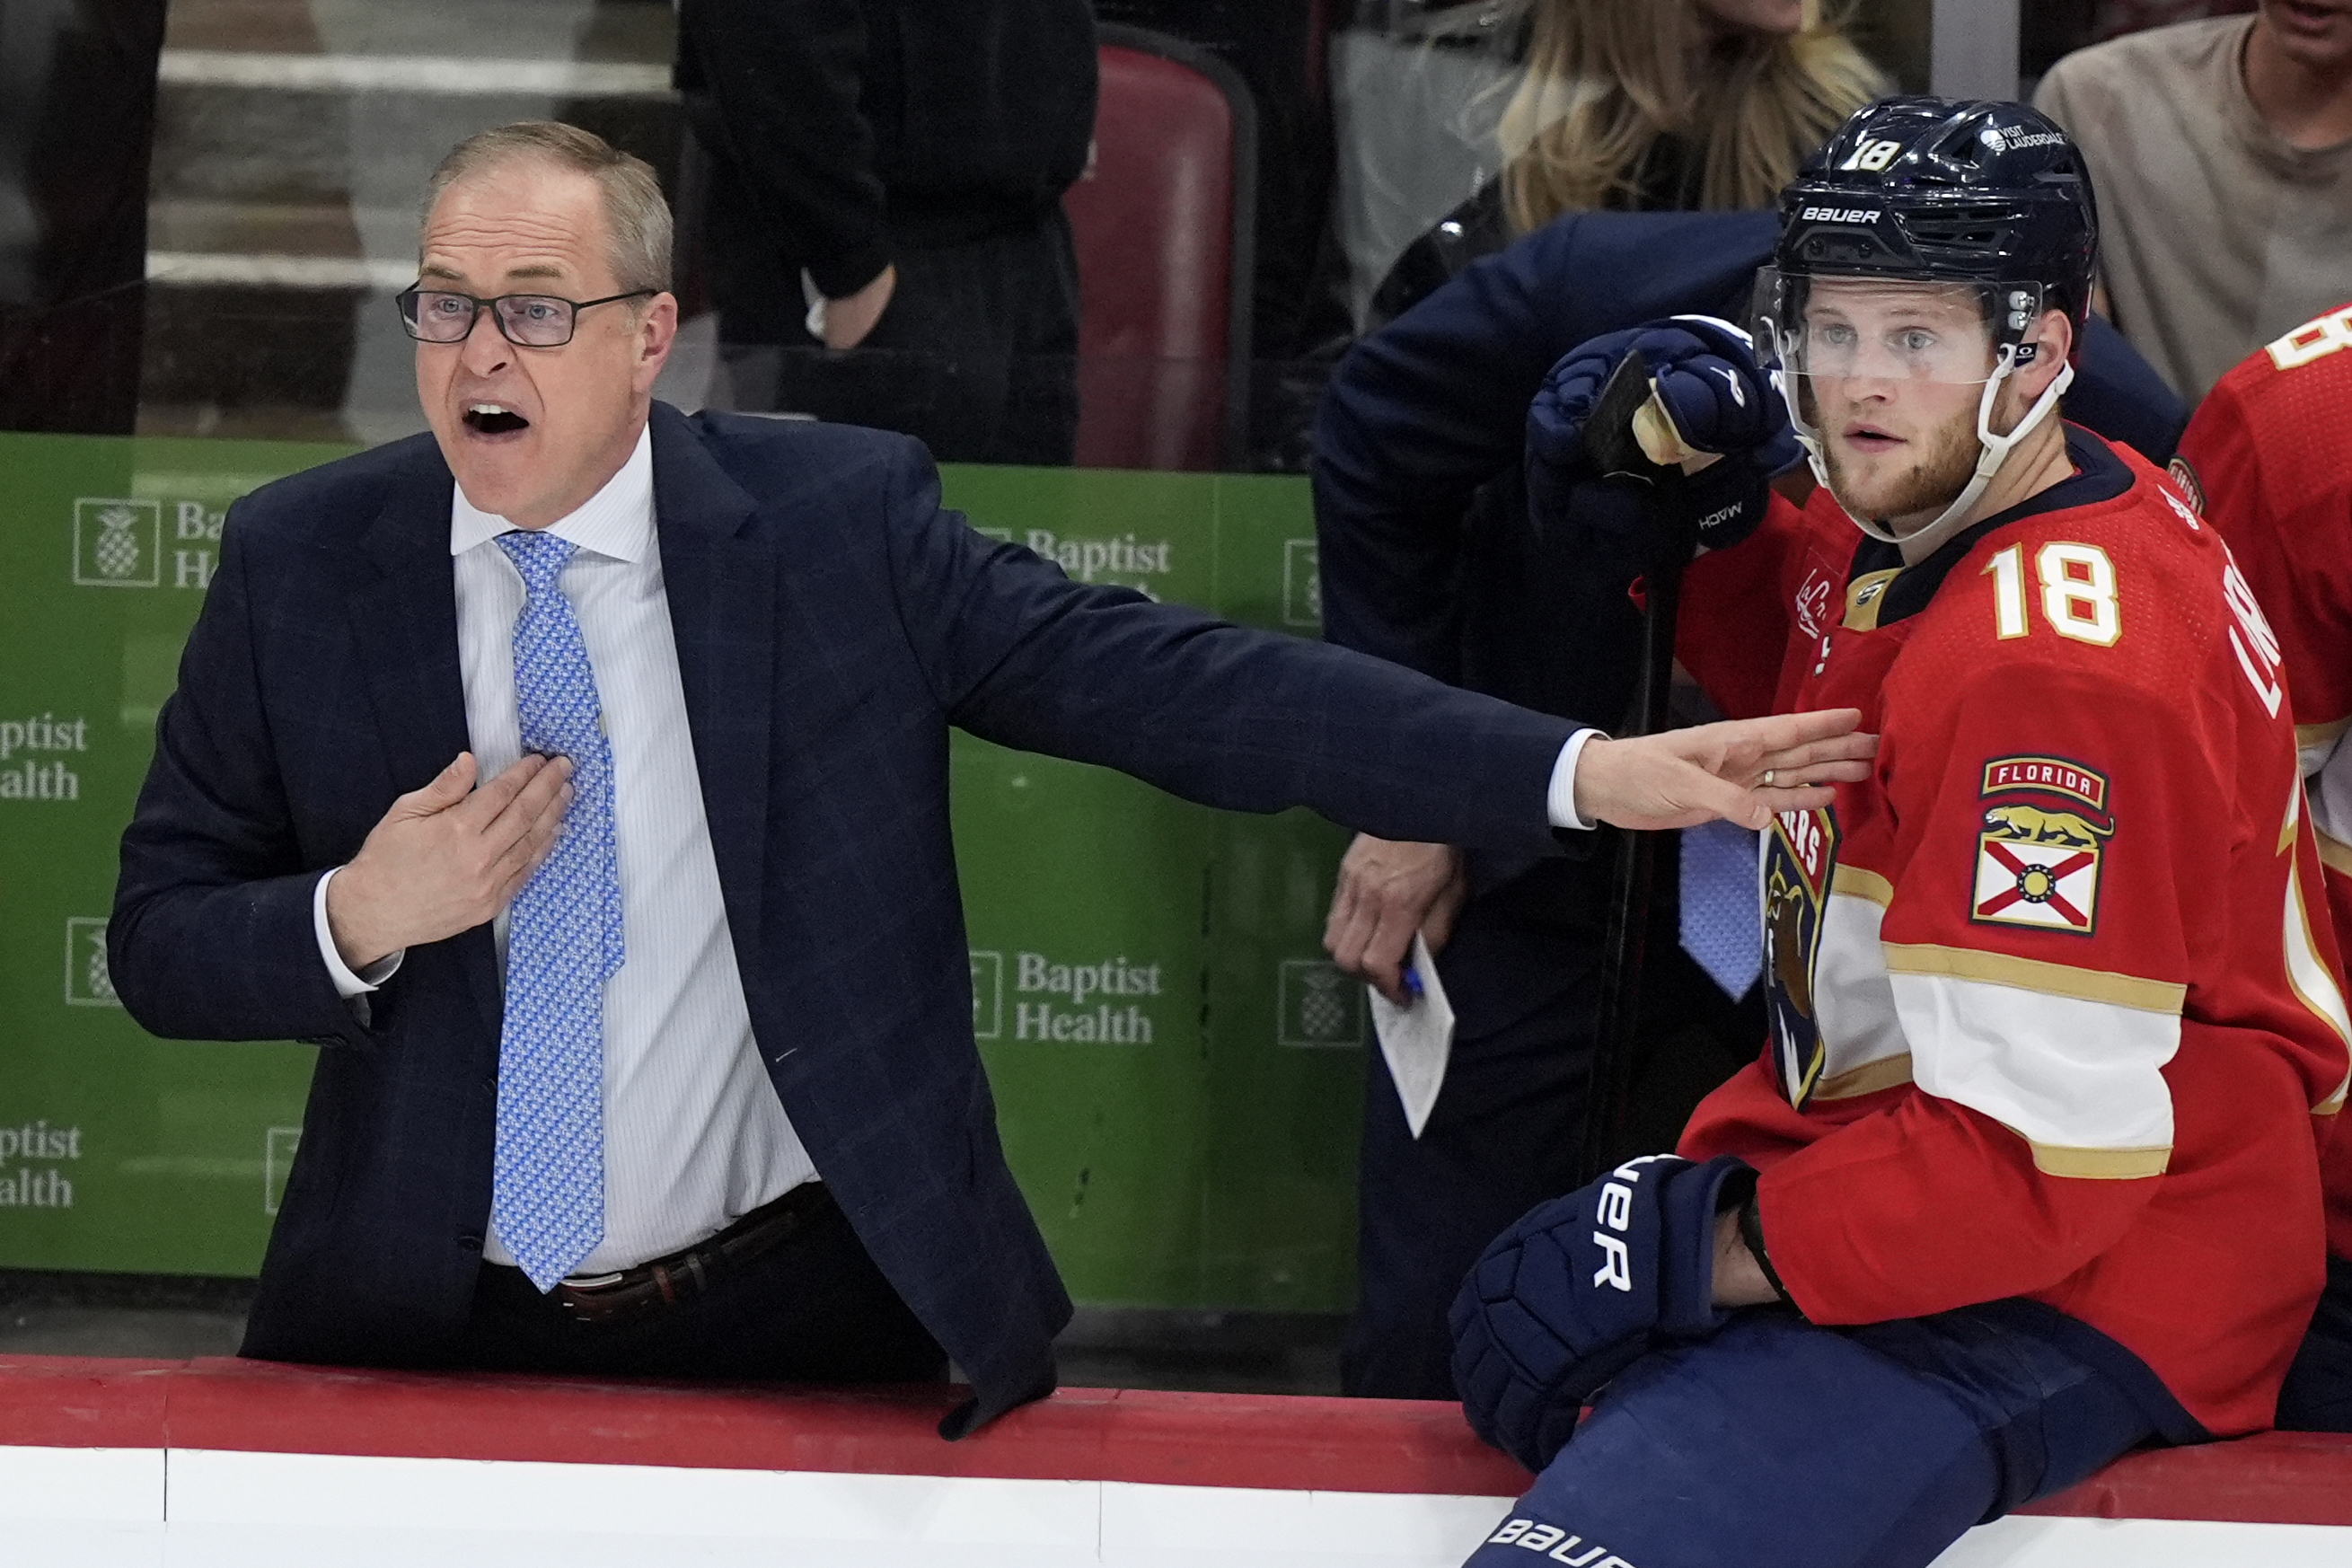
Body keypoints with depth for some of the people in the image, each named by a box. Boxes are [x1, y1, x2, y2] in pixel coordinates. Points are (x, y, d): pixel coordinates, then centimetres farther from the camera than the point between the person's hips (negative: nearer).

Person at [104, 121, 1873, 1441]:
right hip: (417, 1332, 1)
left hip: (797, 1323, -1)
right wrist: (359, 917, -20)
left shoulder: (840, 520, -8)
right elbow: (157, 940, 2)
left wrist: (1590, 774, -22)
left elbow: (1182, 684, -13)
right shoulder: (299, 562, -3)